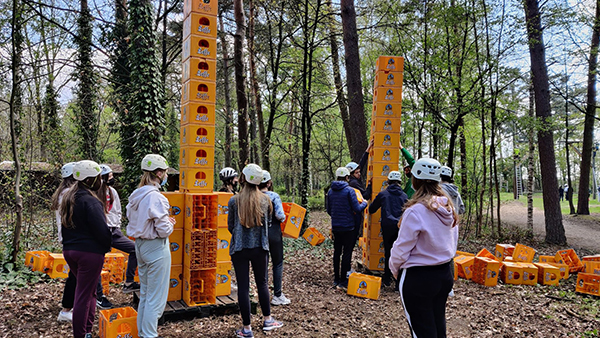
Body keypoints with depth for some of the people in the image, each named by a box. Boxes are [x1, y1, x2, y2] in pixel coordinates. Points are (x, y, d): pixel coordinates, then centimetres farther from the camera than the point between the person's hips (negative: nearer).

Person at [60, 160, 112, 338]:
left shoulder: (68, 197, 11)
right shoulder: (90, 201, -18)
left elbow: (65, 225, 17)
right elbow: (101, 230, -17)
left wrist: (70, 244, 21)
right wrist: (106, 247, -1)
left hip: (69, 250, 9)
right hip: (90, 252, -9)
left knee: (88, 290, 20)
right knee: (84, 295, -1)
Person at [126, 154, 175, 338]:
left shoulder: (136, 195, 5)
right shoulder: (156, 197, -21)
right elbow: (163, 231, -21)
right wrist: (170, 224, 0)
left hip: (140, 245, 9)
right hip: (156, 248, -9)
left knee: (144, 294, 20)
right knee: (156, 298, 2)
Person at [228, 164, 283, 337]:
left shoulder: (234, 201, -8)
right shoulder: (265, 200, -2)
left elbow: (230, 226, 2)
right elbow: (268, 223, 9)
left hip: (240, 248, -2)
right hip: (260, 247, 2)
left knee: (243, 287, 5)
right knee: (262, 282, 19)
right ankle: (267, 320, 30)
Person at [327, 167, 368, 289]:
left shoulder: (330, 191, 4)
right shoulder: (349, 190, -14)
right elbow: (357, 209, -14)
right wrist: (364, 203, 6)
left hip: (335, 227, 6)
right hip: (348, 227, -5)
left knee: (337, 252, 14)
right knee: (347, 253, 3)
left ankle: (336, 279, 21)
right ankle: (343, 280, 7)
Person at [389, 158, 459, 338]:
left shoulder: (415, 211, -22)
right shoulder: (448, 208, -1)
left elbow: (402, 248, -16)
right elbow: (453, 242, 10)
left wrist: (394, 268, 2)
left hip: (418, 278, -7)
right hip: (445, 273, 7)